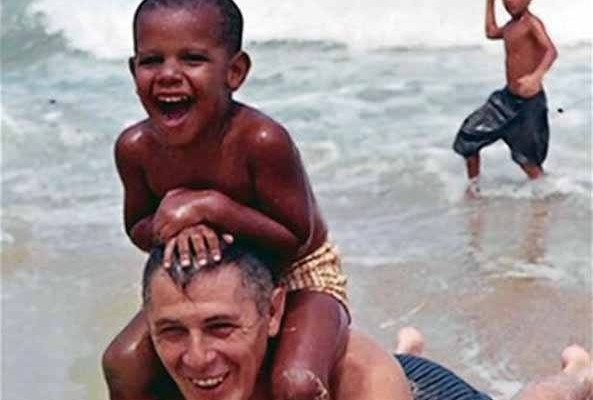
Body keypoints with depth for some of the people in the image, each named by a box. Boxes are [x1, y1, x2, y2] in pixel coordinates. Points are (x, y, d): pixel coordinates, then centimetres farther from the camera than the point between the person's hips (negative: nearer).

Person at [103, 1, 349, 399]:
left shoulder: (262, 140, -33)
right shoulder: (135, 147, -17)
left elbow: (297, 240, -26)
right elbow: (138, 227, 0)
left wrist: (211, 207, -37)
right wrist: (175, 227, -25)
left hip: (297, 277, -5)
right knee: (122, 363, -6)